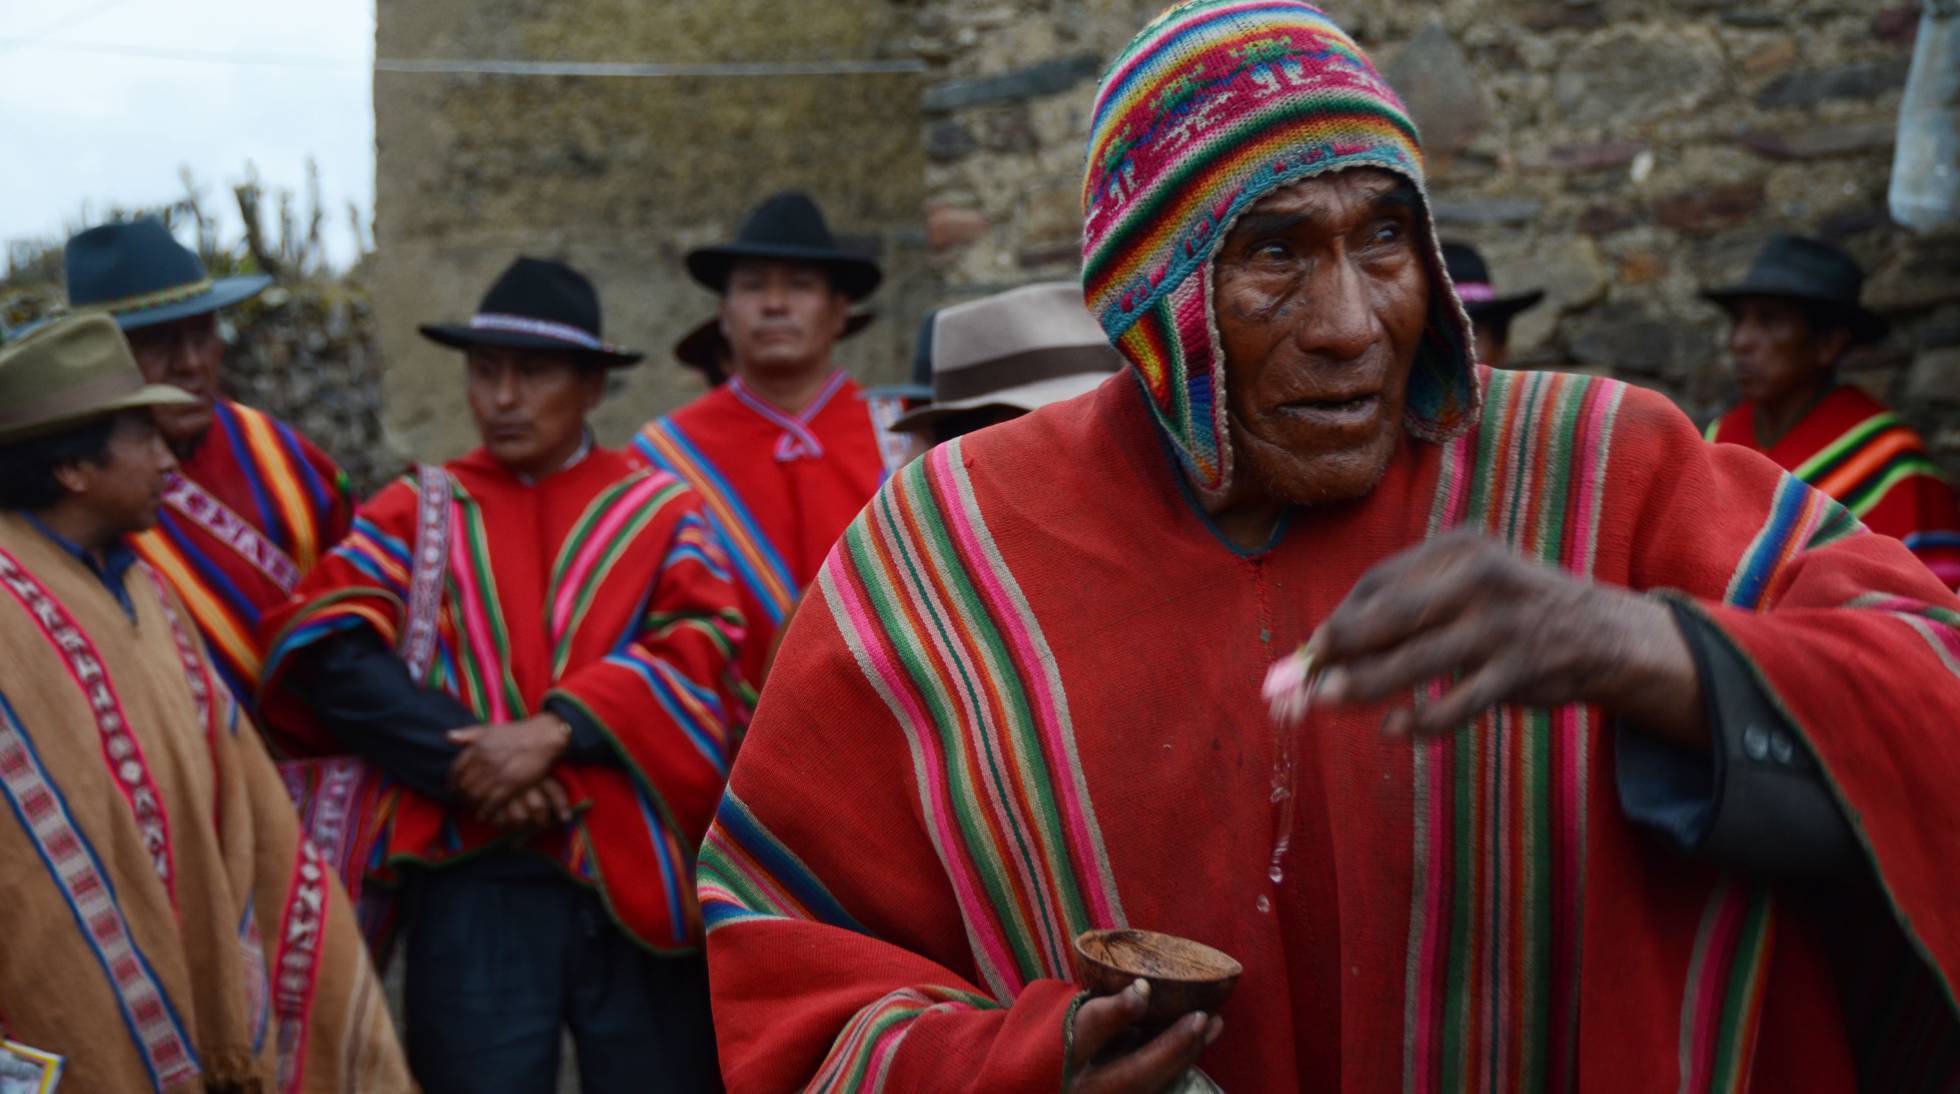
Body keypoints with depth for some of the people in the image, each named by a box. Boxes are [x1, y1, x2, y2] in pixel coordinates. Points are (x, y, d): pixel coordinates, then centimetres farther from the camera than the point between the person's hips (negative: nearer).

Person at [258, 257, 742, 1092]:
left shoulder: (662, 510, 11)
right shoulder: (419, 510, 10)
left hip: (641, 885, 0)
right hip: (473, 890, 0)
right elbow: (325, 648, -3)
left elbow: (703, 649, -5)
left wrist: (557, 731, -19)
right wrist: (464, 759, -15)